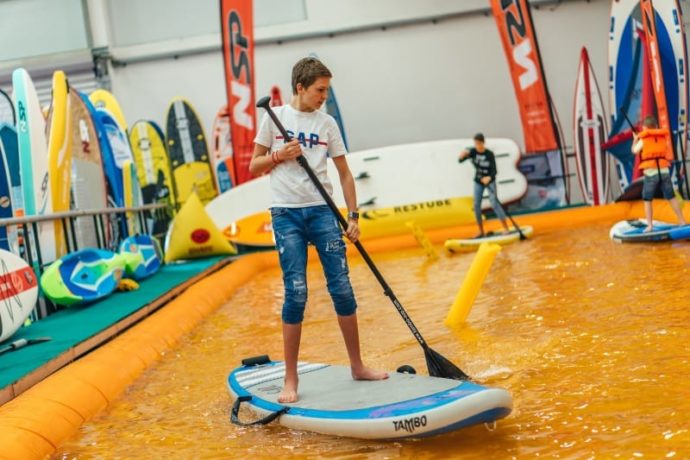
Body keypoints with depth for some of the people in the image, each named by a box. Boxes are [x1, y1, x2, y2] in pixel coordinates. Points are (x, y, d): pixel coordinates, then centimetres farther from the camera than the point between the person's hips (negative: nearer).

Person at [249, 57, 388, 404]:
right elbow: (254, 167, 7)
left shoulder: (327, 124, 8)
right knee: (296, 292, -7)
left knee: (342, 287, 1)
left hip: (322, 211, 3)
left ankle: (357, 366, 15)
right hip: (286, 213, -2)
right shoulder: (275, 118, 3)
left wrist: (353, 216, 4)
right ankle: (290, 379, 1)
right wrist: (279, 155, -11)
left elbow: (344, 173, 11)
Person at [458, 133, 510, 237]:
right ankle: (481, 231, 13)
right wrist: (462, 156, -37)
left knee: (494, 203, -15)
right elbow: (460, 161, -13)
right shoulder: (472, 152, -11)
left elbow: (494, 170, -20)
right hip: (478, 182, 4)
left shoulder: (490, 154, -20)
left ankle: (506, 228, -10)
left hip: (489, 181, -4)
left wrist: (489, 178, -41)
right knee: (476, 205, 2)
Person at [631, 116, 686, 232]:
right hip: (664, 170, 3)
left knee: (647, 200, 5)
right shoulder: (663, 137, 9)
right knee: (671, 197, 10)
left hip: (650, 172, -3)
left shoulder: (643, 139, -3)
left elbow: (635, 151, 10)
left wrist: (635, 139, 29)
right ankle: (682, 222, 11)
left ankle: (650, 225, -3)